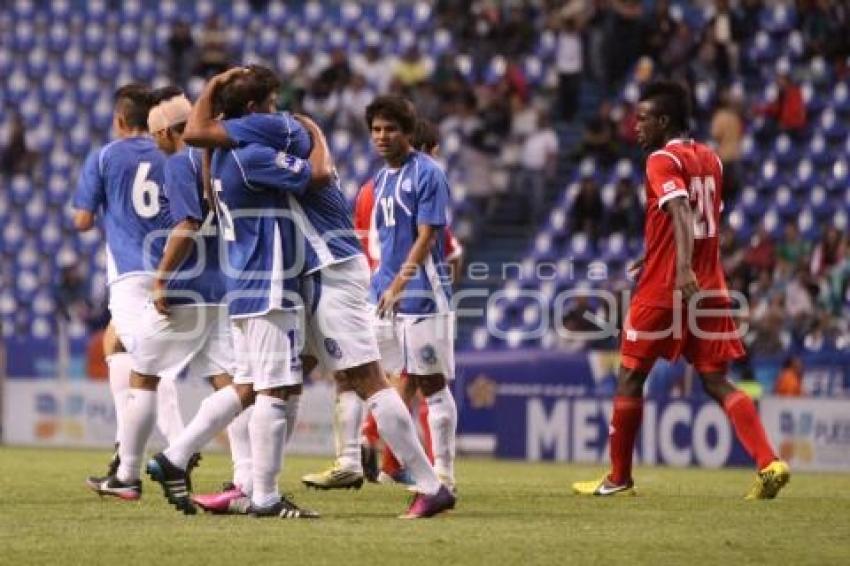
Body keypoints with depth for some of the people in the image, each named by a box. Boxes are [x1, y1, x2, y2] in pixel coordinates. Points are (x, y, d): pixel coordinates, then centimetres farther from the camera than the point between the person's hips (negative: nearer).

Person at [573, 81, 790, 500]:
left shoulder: (662, 161, -9)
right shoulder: (710, 159, 15)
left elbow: (681, 213, -25)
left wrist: (684, 268, -38)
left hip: (664, 288, -7)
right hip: (710, 287, 7)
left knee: (631, 376, 7)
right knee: (715, 381, 4)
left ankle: (619, 478, 13)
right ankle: (770, 463, -14)